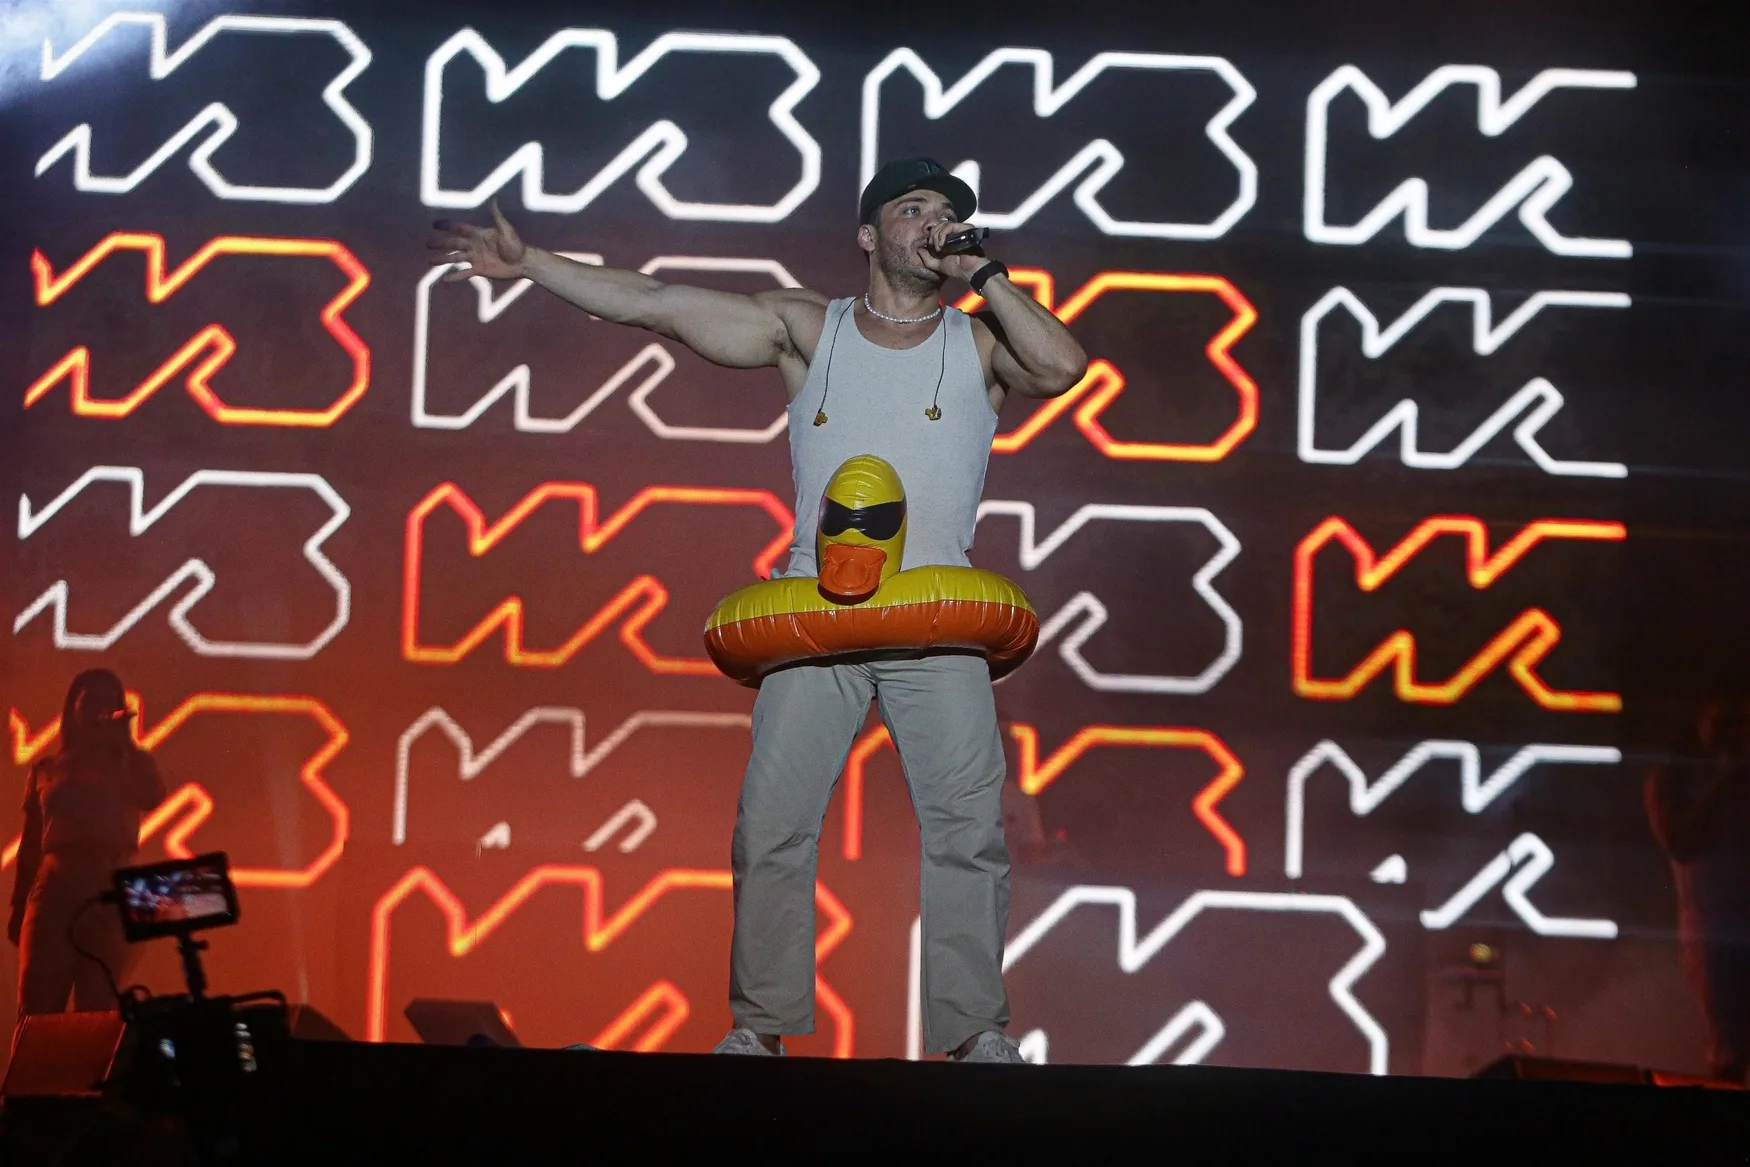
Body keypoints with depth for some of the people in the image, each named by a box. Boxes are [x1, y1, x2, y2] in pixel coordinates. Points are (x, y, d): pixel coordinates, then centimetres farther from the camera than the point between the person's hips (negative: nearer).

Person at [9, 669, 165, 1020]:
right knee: (36, 1010, -7)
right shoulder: (46, 770, 15)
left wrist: (124, 741, -5)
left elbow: (152, 798, -9)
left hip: (110, 891, -1)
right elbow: (30, 845, 16)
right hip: (53, 890, 1)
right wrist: (17, 906, 10)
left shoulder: (133, 763, 13)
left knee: (98, 1011, -8)